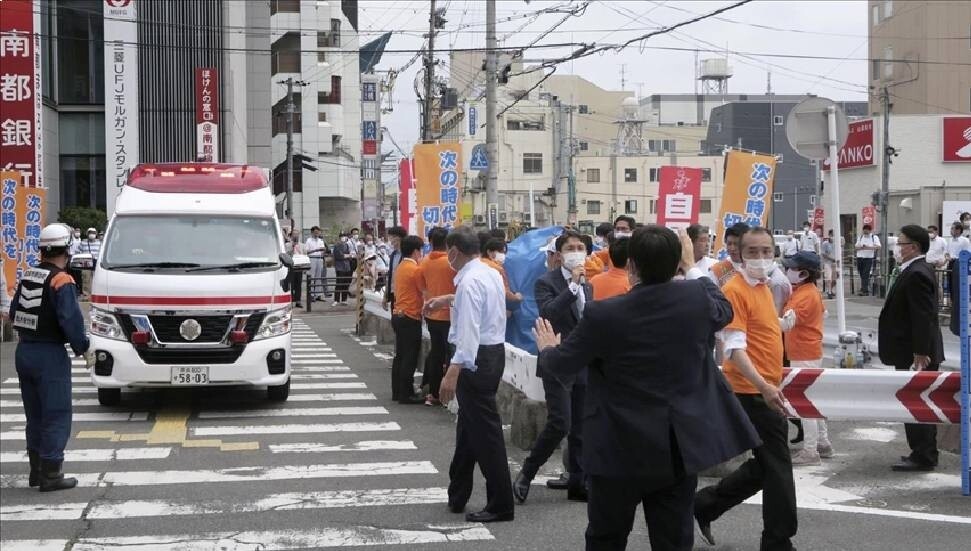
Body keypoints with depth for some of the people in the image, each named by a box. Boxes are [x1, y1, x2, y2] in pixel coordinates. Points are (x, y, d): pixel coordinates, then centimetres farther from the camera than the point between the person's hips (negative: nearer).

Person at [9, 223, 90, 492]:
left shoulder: (27, 277, 8)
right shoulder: (61, 281, -15)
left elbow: (14, 312, 14)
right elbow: (71, 319, -21)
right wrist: (81, 346, -7)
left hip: (24, 352, 8)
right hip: (50, 355, -8)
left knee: (35, 416, 17)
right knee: (57, 417, -1)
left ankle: (36, 470, 25)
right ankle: (50, 475, -1)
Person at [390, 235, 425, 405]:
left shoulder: (401, 267, 11)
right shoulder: (415, 269, -15)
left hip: (398, 316, 9)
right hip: (410, 318, -9)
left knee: (400, 355, 13)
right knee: (410, 358, -4)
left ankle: (397, 392, 18)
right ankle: (406, 394, -1)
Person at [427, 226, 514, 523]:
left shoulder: (470, 281, -19)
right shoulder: (491, 273, 11)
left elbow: (469, 331, -29)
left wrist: (453, 372, -35)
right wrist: (449, 299, 46)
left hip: (477, 357, -10)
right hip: (493, 351, 10)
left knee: (485, 432, -5)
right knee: (468, 426, 19)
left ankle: (501, 505, 0)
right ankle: (457, 496, 30)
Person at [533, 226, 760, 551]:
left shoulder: (603, 314, -17)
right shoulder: (697, 297, -9)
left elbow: (561, 366, -2)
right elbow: (724, 311, 18)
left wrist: (547, 349, 22)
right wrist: (692, 267, 29)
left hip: (620, 448, -2)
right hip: (680, 448, 3)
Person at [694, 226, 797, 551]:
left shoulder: (764, 288, 13)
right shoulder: (735, 290, -15)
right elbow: (734, 348, -22)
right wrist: (764, 386, -30)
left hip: (768, 391, 9)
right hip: (754, 393, -9)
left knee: (764, 467, 16)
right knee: (778, 468, -3)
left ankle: (705, 505, 27)